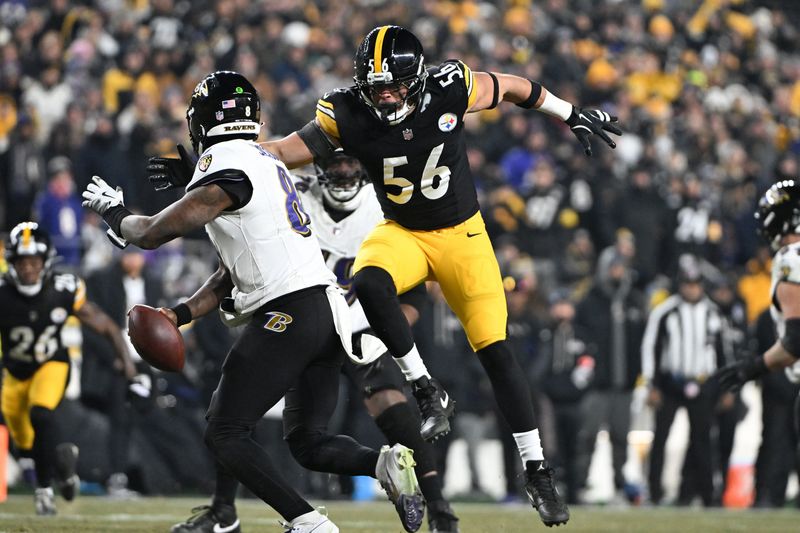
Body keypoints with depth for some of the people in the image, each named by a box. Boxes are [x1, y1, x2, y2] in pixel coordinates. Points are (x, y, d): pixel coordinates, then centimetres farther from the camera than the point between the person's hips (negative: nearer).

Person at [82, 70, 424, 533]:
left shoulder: (225, 166, -9)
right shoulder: (265, 163, 21)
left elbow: (153, 234, -9)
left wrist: (113, 212, 12)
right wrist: (180, 314, 16)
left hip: (286, 313, -9)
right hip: (328, 312, 9)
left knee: (226, 434, -4)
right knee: (308, 441, 17)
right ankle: (388, 463, -10)